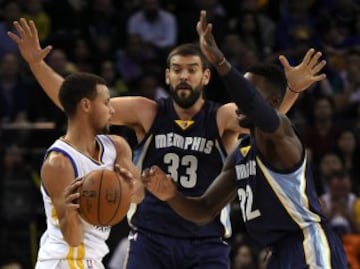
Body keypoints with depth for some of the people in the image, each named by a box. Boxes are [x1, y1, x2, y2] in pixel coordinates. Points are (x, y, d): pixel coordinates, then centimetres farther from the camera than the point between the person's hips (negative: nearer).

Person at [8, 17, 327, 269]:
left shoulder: (223, 118, -3)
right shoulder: (147, 113, 1)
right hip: (151, 238, 1)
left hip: (206, 243, 0)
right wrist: (36, 63, -12)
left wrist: (293, 90, -45)